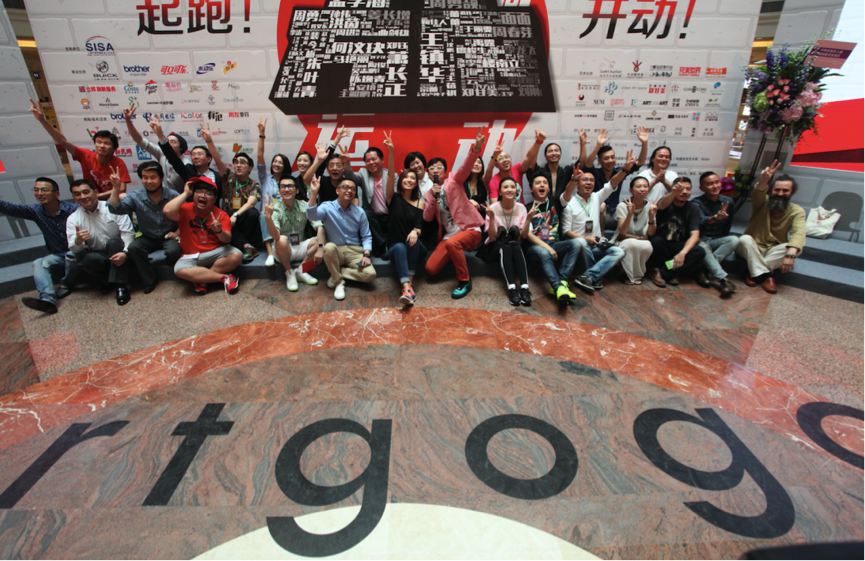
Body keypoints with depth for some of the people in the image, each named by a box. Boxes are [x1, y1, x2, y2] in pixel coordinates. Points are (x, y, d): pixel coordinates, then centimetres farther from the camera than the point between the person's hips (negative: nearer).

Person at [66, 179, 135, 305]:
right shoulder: (73, 219, 3)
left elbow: (128, 232, -13)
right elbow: (74, 249, -6)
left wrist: (125, 252, -31)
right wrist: (78, 240, -32)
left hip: (118, 252, -1)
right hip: (98, 255, 2)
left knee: (113, 242, -33)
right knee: (88, 259, -32)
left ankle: (120, 286, -28)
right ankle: (109, 280, 0)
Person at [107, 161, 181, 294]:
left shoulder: (173, 196, -9)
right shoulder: (136, 197, -4)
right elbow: (115, 209, -16)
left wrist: (177, 233, -16)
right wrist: (116, 187, -24)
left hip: (169, 237, -3)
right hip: (148, 238, 3)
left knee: (173, 251, -34)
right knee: (133, 248, -26)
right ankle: (149, 281, -7)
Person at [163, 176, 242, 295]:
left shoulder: (221, 214, -3)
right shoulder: (185, 209, -5)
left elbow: (227, 239, -11)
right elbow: (168, 211, -29)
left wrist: (219, 231, -36)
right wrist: (185, 193, -17)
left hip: (216, 252, 1)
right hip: (192, 257, -1)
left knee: (237, 255, -27)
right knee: (180, 270, -31)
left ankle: (200, 278, -14)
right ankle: (224, 277, -20)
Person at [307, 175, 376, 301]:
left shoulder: (360, 212, 4)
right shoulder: (327, 207, -4)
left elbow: (366, 237, 6)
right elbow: (312, 215, -25)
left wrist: (366, 254, -10)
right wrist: (314, 193, -36)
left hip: (355, 252, 2)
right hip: (335, 253, -2)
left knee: (370, 274, -23)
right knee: (329, 247, -37)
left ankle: (337, 273, 0)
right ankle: (338, 282, -15)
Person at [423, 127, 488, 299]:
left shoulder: (453, 181, 0)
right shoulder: (428, 194, 13)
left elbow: (466, 167, -20)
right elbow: (427, 218, 1)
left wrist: (477, 147, -37)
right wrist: (433, 197, -12)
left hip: (470, 229, -6)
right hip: (447, 235, 6)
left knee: (452, 243, -40)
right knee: (431, 269, -6)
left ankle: (465, 281, -20)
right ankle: (456, 253, 24)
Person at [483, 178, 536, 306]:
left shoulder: (521, 208, -3)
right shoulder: (493, 208, -9)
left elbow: (524, 235, -7)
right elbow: (492, 237, -13)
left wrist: (529, 217, -19)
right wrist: (491, 217, -25)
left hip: (515, 244, 2)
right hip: (498, 245, -1)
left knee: (517, 248, -34)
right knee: (506, 249, -36)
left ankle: (524, 287, -43)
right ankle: (511, 288, -44)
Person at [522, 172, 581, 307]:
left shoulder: (554, 203, 18)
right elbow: (527, 234, -6)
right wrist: (547, 247, -16)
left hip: (554, 244, 4)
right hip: (535, 246, -4)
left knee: (575, 244, -22)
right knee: (544, 253, -36)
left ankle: (561, 281, -34)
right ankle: (559, 289, -53)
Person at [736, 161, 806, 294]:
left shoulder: (797, 212, -6)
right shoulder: (762, 202, -6)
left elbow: (798, 233, -25)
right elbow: (757, 194, -32)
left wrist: (791, 254, -45)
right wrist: (763, 182, -58)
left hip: (775, 251, 1)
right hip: (752, 248, -1)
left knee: (797, 248, -28)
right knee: (745, 239, -32)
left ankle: (756, 272, -30)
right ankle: (765, 275, -30)